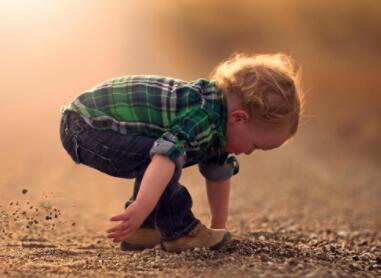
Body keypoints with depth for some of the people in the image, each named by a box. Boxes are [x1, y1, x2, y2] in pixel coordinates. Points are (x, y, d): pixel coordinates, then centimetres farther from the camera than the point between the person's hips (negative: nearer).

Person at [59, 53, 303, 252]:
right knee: (157, 155, -28)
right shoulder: (203, 118, -26)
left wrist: (219, 227, 23)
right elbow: (166, 154, -42)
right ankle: (179, 232, -12)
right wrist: (142, 208, -53)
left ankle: (144, 229, 20)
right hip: (85, 128, -10)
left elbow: (219, 173, 18)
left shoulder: (217, 118, 6)